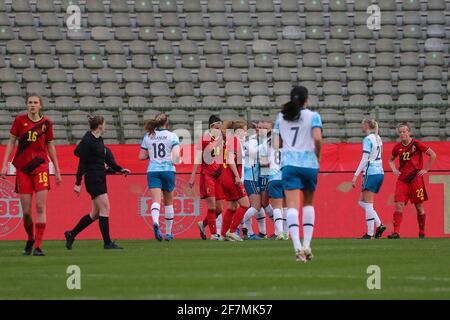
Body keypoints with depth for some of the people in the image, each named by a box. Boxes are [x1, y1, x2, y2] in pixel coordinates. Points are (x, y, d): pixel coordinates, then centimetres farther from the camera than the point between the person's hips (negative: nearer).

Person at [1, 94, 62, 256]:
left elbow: (50, 146, 12)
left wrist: (57, 169, 13)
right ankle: (30, 239, 27)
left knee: (41, 206, -11)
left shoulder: (46, 123, 4)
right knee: (26, 211, 0)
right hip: (22, 168, 0)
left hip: (40, 165, 0)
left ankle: (38, 246, -11)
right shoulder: (19, 120, 1)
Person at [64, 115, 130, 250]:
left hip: (100, 178, 10)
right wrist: (78, 183, -17)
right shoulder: (88, 141, -13)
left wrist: (120, 169, 9)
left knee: (96, 213, 11)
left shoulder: (99, 140, 14)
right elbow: (82, 163, -15)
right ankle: (107, 242, -5)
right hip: (93, 179, -10)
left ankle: (71, 234, 21)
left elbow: (107, 159, 20)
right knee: (105, 208, -9)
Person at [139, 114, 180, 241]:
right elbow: (176, 154, -16)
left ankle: (155, 222, -41)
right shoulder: (172, 136, -1)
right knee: (168, 201, 15)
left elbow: (141, 156, 9)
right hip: (168, 170, 0)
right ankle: (168, 233, 23)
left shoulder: (148, 136, 5)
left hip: (152, 171, 1)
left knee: (156, 201, -10)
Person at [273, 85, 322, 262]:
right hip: (309, 163, -1)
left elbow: (276, 145, 6)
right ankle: (307, 245, 10)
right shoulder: (312, 116, 1)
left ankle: (297, 247, -23)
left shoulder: (281, 117, 11)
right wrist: (317, 155, 2)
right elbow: (317, 138, -13)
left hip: (289, 163, 1)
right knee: (308, 203, 18)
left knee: (292, 206, -7)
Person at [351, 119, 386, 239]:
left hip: (371, 174, -9)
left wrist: (356, 175, -16)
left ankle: (370, 233, -7)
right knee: (362, 202, 14)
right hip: (380, 173, 9)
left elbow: (365, 159, -16)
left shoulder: (368, 139, -10)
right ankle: (379, 225, 3)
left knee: (367, 204, -5)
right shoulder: (378, 138, 16)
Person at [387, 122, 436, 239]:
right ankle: (396, 232, -15)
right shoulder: (398, 147, 6)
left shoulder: (417, 144, -7)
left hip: (416, 178, -3)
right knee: (399, 205, -11)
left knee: (419, 207, 5)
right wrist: (394, 169, 7)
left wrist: (426, 169, -5)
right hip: (402, 180, 3)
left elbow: (433, 155, -3)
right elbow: (391, 160, 24)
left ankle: (422, 232, 19)